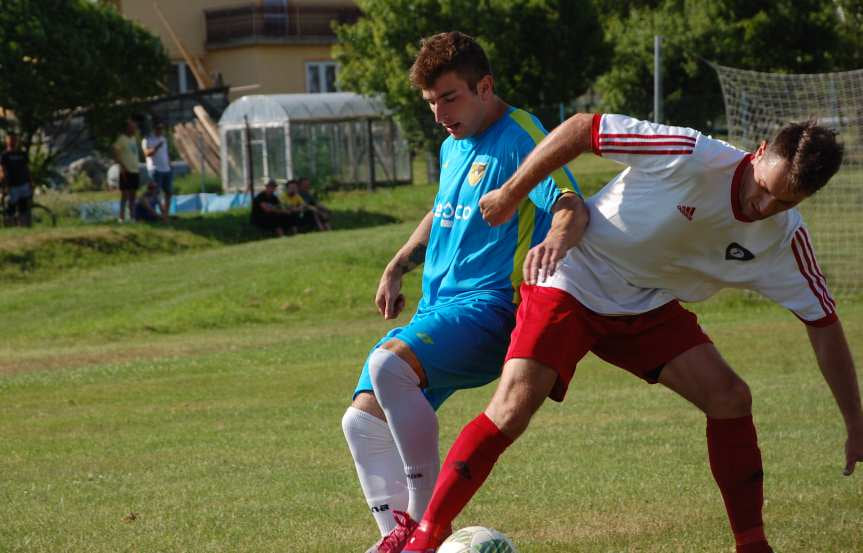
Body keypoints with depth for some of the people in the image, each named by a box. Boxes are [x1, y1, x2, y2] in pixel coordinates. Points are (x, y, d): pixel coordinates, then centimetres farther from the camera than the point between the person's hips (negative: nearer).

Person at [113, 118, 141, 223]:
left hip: (135, 171, 7)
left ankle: (132, 217, 12)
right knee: (125, 195, -5)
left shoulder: (133, 139, 14)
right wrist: (122, 166, -22)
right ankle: (122, 217, -2)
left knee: (133, 195, 9)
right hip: (126, 171, -7)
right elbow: (116, 155, -14)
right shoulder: (121, 139, -9)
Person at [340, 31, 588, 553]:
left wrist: (555, 241, -46)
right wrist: (398, 266, 22)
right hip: (437, 310, 10)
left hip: (488, 306, -10)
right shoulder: (453, 147, 18)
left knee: (388, 363, -33)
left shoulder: (519, 135, -10)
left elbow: (572, 206, -23)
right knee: (363, 418, -2)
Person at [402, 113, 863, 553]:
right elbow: (581, 128, -20)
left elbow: (824, 325, -1)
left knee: (731, 399, -11)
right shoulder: (692, 158, -28)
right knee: (513, 408, -21)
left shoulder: (785, 239, -11)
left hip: (649, 307, 5)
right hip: (572, 284, -5)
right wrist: (511, 193, -14)